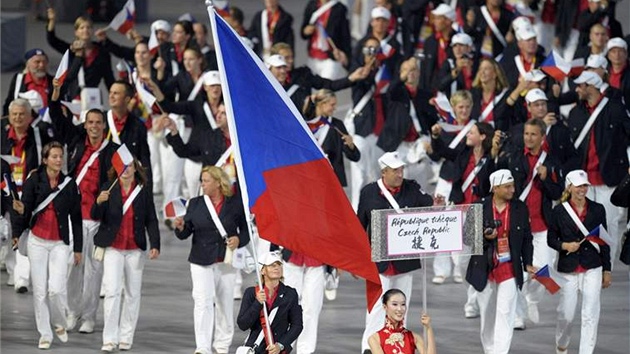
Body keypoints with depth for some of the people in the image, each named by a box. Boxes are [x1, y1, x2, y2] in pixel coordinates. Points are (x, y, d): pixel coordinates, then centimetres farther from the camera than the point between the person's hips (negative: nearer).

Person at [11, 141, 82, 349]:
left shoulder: (69, 185, 0)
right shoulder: (34, 182, -3)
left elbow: (76, 218, 6)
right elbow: (26, 211, -4)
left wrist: (78, 248, 6)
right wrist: (20, 211, -27)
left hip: (60, 243, 0)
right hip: (37, 241, 0)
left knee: (56, 289, -13)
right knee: (40, 290, 1)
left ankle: (60, 324, 14)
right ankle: (44, 334, 12)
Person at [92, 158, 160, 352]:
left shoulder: (143, 191, 2)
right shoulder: (108, 189, 0)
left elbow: (151, 220, 4)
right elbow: (96, 216, -6)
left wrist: (155, 245, -7)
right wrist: (99, 202, -27)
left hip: (135, 249, 2)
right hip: (113, 247, -2)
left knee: (133, 293, 6)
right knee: (112, 291, -10)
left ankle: (126, 337, 15)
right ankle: (110, 339, -9)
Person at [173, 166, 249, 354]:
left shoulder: (235, 204, 1)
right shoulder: (195, 204, 6)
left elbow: (246, 229, 7)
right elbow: (186, 233, 5)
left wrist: (238, 240, -13)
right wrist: (180, 227, -17)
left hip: (226, 261, 0)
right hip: (201, 261, 0)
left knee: (225, 303, 9)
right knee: (203, 302, -12)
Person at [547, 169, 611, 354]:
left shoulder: (597, 209, 4)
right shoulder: (560, 211, 0)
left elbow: (604, 241, 7)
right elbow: (551, 239, 7)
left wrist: (606, 270, 6)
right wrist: (564, 245, -14)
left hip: (592, 269, 0)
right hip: (568, 269, 0)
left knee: (590, 314, -7)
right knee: (566, 314, 6)